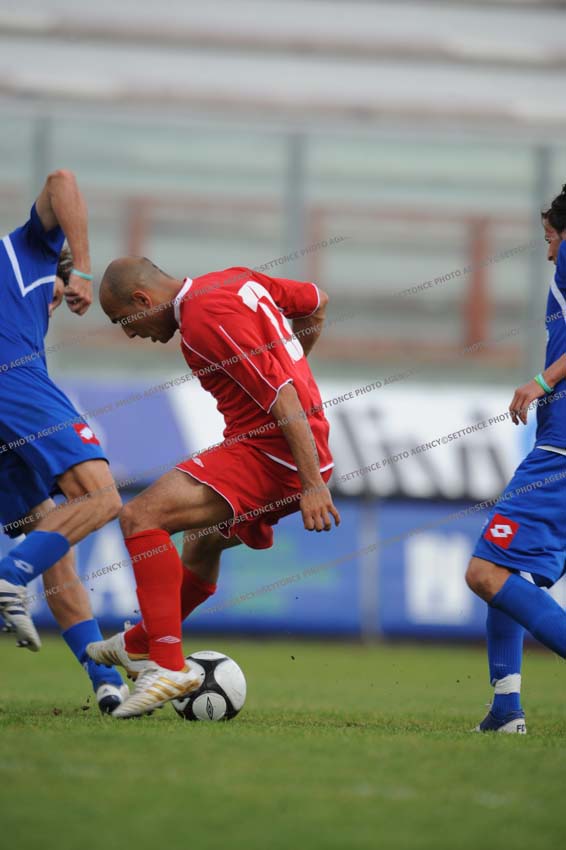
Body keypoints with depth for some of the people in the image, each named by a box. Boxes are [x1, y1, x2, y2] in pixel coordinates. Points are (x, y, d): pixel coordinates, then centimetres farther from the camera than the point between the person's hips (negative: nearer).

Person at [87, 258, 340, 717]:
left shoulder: (204, 321, -18)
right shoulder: (236, 281, 11)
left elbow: (283, 396, -23)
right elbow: (317, 302, 25)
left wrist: (313, 484, -26)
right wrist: (293, 363, 36)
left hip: (268, 454, -11)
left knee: (141, 516, -21)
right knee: (203, 540, 32)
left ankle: (167, 663, -24)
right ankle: (139, 645, 53)